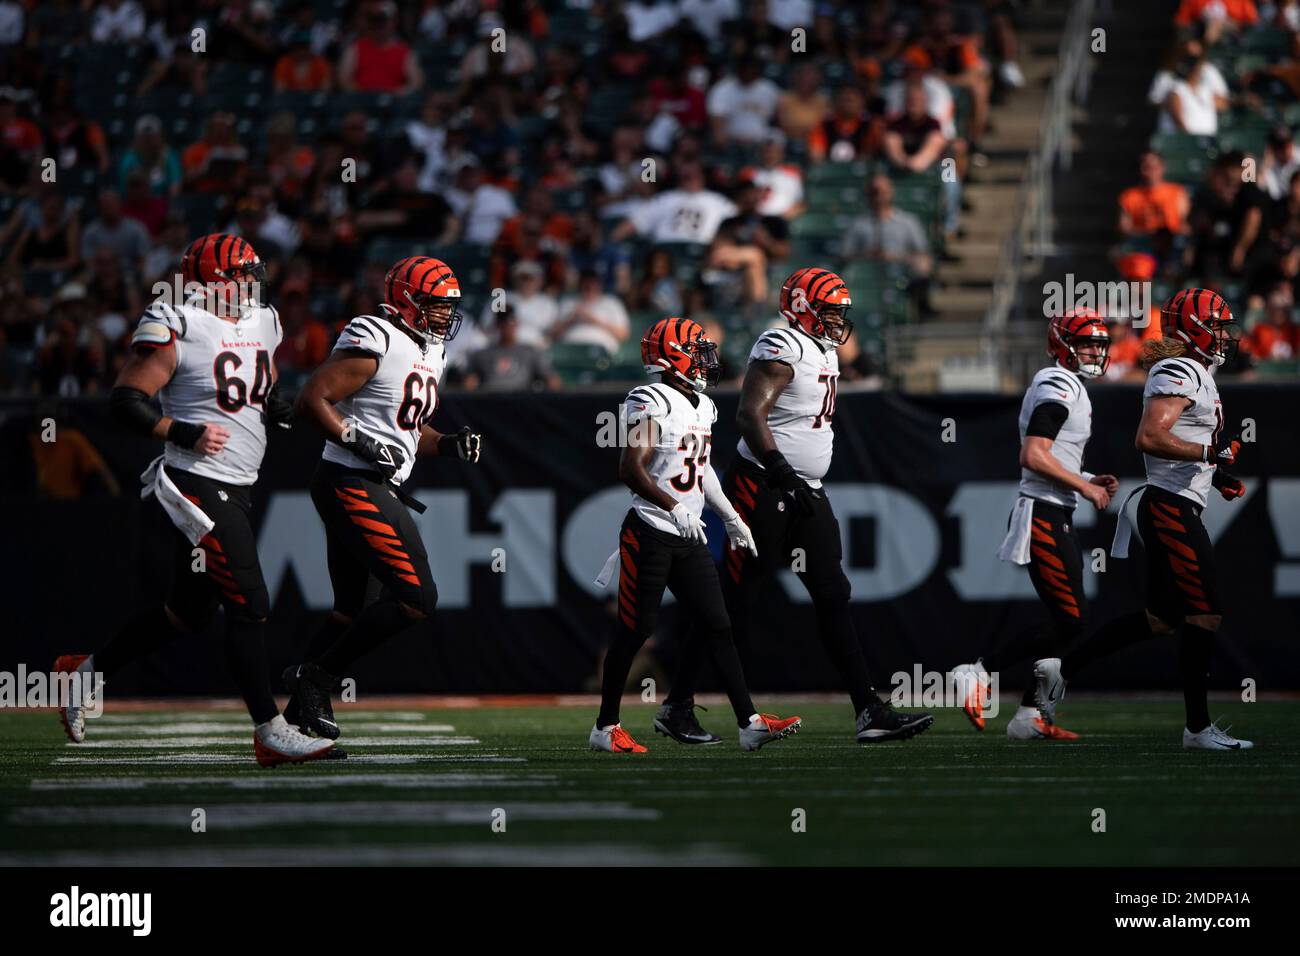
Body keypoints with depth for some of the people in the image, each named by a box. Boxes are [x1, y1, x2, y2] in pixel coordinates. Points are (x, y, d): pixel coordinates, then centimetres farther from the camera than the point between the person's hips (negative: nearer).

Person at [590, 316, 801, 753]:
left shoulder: (702, 406, 15)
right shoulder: (651, 403, -13)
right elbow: (631, 470, -19)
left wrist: (731, 517, 26)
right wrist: (675, 509, -28)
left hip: (689, 537, 8)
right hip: (650, 533, -8)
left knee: (717, 626, 2)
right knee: (634, 630, -2)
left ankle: (749, 723, -1)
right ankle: (605, 728, 7)